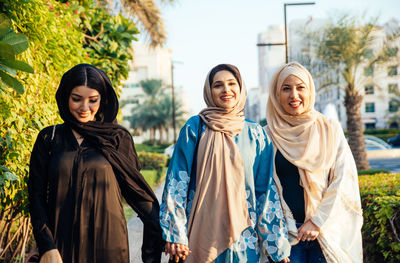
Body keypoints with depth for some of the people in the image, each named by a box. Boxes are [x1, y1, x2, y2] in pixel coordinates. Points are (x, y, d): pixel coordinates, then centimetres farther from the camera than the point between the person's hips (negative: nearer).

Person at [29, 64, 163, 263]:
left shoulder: (118, 138, 2)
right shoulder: (49, 138, 4)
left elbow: (136, 190, 4)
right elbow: (36, 196, 2)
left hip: (107, 242, 0)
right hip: (60, 244, 1)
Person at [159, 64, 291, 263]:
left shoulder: (255, 134, 5)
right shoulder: (195, 127, -1)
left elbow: (266, 189, 7)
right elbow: (177, 180, -3)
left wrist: (277, 244, 6)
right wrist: (175, 234, -8)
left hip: (243, 236, 2)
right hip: (202, 230, -2)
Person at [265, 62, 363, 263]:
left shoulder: (330, 130, 2)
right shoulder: (267, 135, 2)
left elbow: (343, 180, -2)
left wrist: (318, 221, -8)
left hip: (327, 229, 0)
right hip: (285, 231, 0)